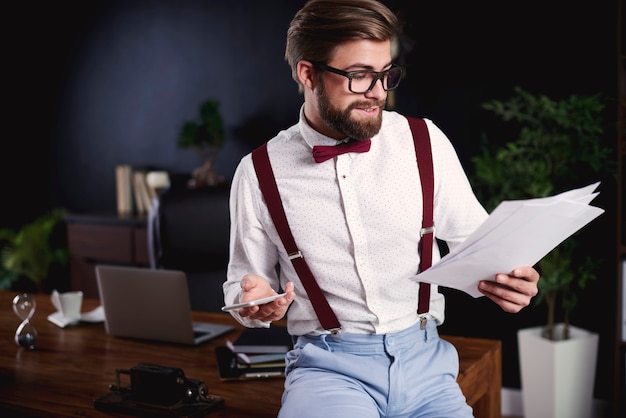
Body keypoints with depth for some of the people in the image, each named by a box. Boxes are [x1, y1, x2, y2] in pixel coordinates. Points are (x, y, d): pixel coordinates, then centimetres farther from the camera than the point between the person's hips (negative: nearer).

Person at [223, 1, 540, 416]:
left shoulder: (426, 143, 1)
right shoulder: (258, 173, -1)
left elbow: (474, 237, 10)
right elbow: (244, 280, 10)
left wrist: (506, 277, -11)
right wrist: (254, 300, -12)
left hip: (423, 359, 3)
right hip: (328, 365, -2)